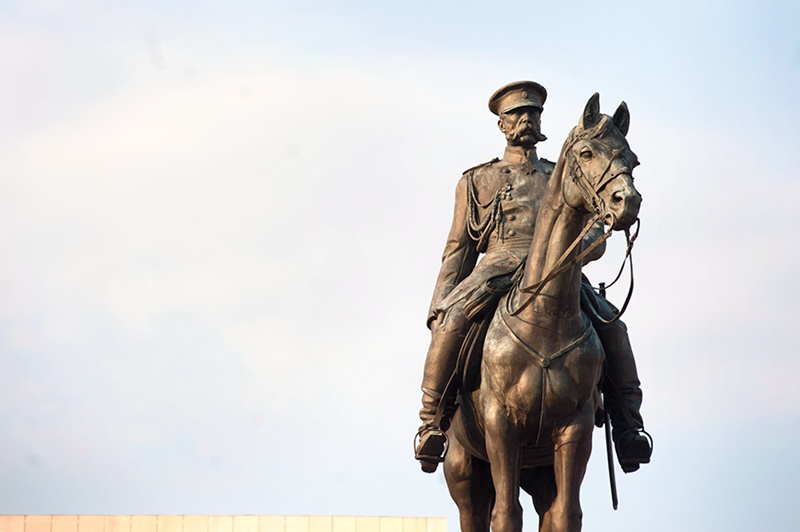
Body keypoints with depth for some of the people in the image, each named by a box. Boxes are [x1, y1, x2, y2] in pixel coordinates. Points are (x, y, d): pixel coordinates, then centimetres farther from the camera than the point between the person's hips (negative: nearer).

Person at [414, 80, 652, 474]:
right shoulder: (477, 182, 22)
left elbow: (594, 236, 16)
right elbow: (458, 250, 18)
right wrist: (439, 307, 5)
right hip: (497, 270, -2)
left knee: (611, 325, -23)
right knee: (451, 324, -33)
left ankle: (627, 426, -16)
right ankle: (434, 423, -25)